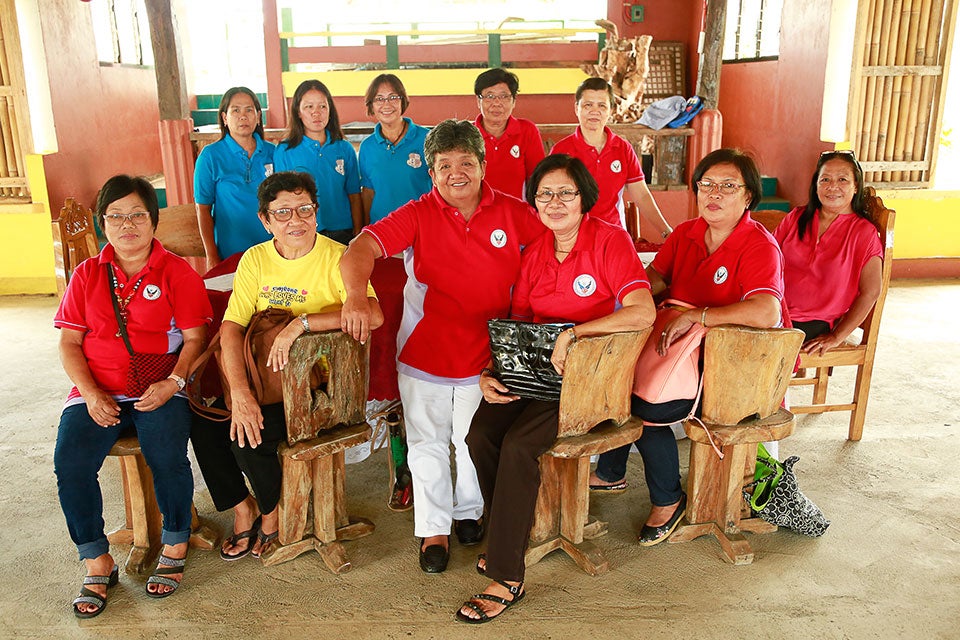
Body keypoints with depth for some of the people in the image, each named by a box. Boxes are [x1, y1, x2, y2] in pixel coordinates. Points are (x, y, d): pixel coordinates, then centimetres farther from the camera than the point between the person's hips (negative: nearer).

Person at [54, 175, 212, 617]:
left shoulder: (177, 272, 3)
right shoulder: (87, 274, 11)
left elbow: (194, 339, -1)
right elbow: (69, 343, 8)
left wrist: (172, 383, -17)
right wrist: (92, 395, -7)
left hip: (159, 391, -3)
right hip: (98, 393, 3)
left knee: (166, 455, -28)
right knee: (69, 463, -20)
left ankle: (175, 547, -1)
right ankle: (97, 564, 0)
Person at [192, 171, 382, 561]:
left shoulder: (337, 258, -13)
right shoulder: (256, 259, 2)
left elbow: (374, 315, -30)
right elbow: (231, 328, -6)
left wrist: (300, 323, -34)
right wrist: (240, 393, -21)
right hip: (263, 379, 6)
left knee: (251, 437, -21)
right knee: (204, 425, -8)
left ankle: (272, 514, 11)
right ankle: (242, 506, 16)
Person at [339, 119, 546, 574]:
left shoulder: (512, 214, -3)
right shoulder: (418, 216, -7)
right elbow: (360, 249, -17)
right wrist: (356, 296, -37)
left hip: (484, 354, 1)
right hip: (423, 351, 0)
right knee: (427, 442, 10)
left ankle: (468, 512, 40)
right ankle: (433, 529, 28)